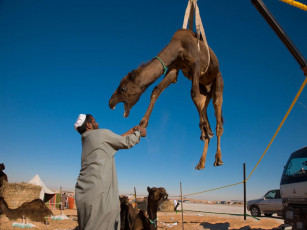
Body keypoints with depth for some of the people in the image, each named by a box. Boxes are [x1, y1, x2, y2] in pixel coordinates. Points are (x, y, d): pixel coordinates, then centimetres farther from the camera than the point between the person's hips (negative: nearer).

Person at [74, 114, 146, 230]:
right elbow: (127, 143, 4)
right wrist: (139, 132, 21)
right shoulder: (102, 133, -4)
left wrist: (132, 130, 35)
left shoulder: (87, 140, 21)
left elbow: (117, 139, 29)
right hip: (96, 191, -9)